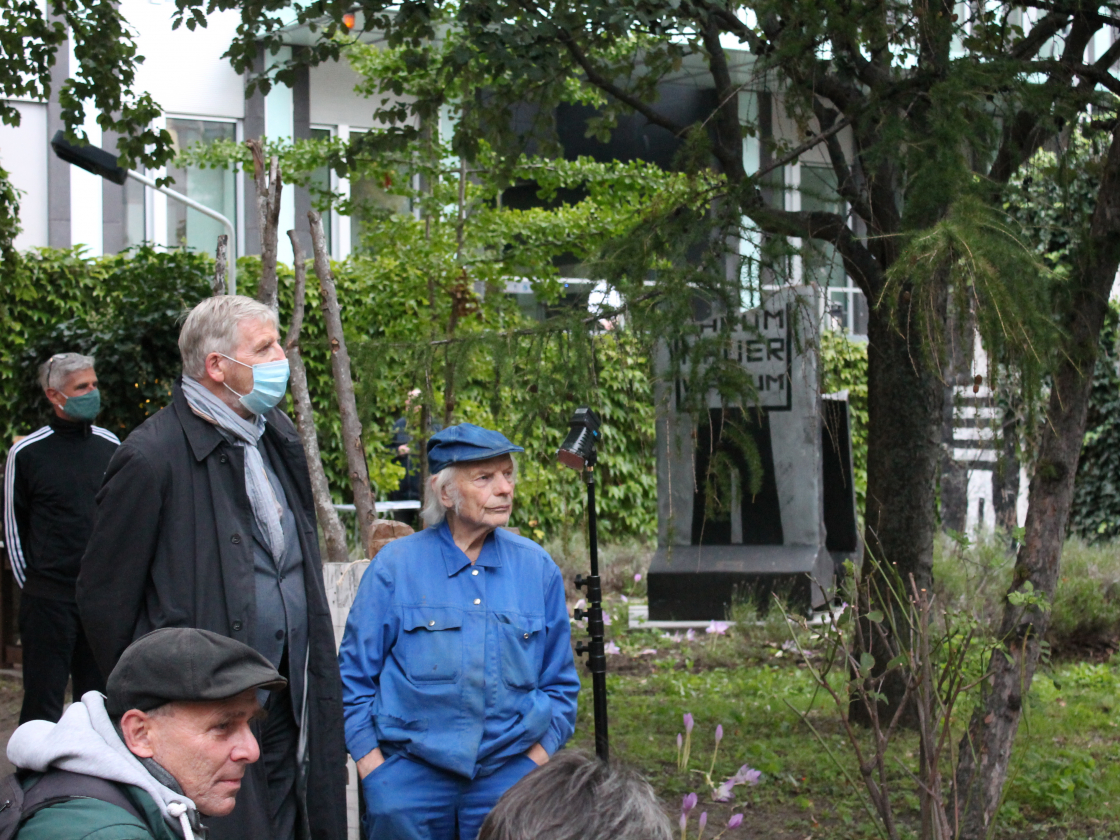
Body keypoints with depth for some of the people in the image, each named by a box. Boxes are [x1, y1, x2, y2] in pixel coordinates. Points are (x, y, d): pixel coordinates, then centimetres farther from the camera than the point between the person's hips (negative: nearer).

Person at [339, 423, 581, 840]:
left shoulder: (537, 568, 7)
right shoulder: (395, 566, 0)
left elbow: (560, 684, 13)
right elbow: (354, 678, 3)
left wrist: (535, 764, 2)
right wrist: (374, 774, -4)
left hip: (508, 773, 1)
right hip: (409, 773, -1)